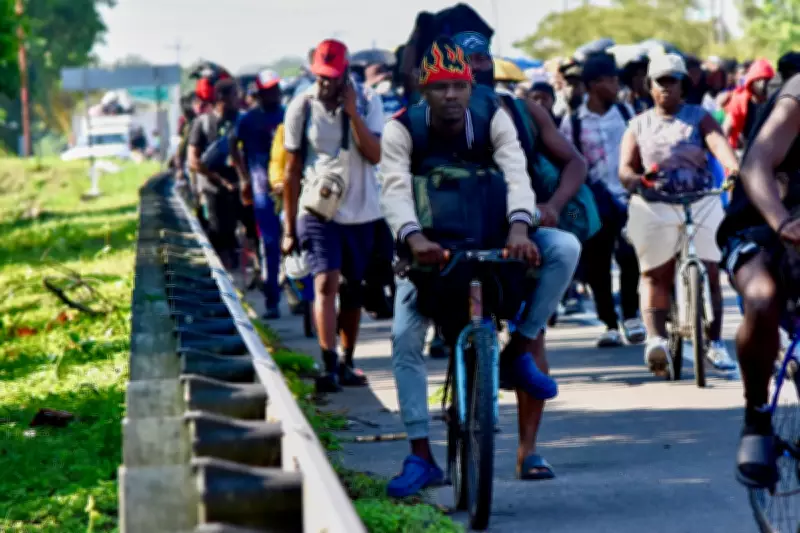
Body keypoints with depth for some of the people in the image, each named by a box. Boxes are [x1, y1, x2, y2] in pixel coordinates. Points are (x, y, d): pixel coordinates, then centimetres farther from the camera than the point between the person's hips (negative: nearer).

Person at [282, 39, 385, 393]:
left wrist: (352, 112, -20)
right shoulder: (302, 107, -3)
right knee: (326, 283, -17)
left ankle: (347, 363, 23)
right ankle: (328, 367, -24)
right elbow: (292, 170, 1)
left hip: (361, 213, 2)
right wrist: (290, 228, 1)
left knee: (353, 290, 10)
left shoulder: (367, 102, -1)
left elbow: (375, 155, -13)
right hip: (318, 212, -2)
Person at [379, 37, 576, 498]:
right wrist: (414, 239, -51)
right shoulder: (402, 130, -17)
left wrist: (520, 228, -49)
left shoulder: (493, 120, -15)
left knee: (565, 248, -25)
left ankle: (520, 351, -13)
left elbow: (516, 174, -29)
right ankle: (421, 457, -9)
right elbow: (395, 190, -31)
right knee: (405, 339, -16)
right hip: (429, 247, -1)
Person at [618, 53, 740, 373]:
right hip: (654, 207, 1)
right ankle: (656, 338, -14)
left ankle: (715, 343, 0)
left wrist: (733, 166, -32)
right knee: (655, 275, -4)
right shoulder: (639, 125, 15)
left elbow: (718, 142, -9)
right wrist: (632, 177, -23)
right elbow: (626, 165, 3)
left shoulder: (698, 117, 11)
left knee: (709, 273, -3)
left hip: (701, 202, -1)